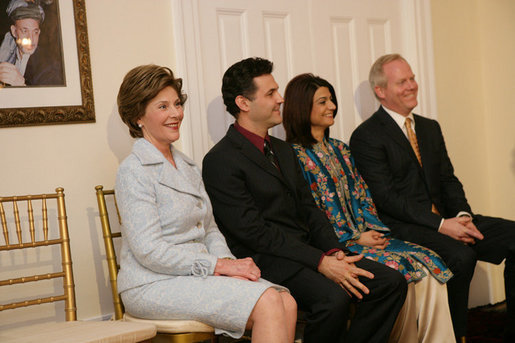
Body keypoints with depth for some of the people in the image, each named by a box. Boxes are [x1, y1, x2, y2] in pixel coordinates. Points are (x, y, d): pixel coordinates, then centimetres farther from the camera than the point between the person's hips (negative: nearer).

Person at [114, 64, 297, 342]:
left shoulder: (188, 166, 18)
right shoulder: (133, 171, -8)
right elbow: (149, 251, -16)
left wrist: (227, 262, -3)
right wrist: (218, 266, -16)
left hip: (197, 275, 7)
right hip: (154, 285, -7)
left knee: (287, 303, -18)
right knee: (267, 302, -25)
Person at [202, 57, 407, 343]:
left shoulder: (283, 150, 19)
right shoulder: (220, 161, -9)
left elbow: (308, 209, 16)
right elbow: (254, 232, -16)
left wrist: (334, 252, -3)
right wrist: (320, 262, -20)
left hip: (307, 250, 8)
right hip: (266, 262, -8)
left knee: (391, 282, -7)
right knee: (332, 297, -33)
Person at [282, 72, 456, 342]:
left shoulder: (340, 149, 19)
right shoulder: (294, 156, -5)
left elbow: (363, 198, 16)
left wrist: (375, 230, -2)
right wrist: (355, 239, -12)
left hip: (365, 235, 7)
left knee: (429, 265, -15)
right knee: (399, 270, -26)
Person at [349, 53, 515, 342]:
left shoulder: (430, 128, 19)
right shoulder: (366, 136, -5)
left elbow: (449, 180, 15)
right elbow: (386, 197, -13)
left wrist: (463, 215, -6)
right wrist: (440, 224, -19)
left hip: (445, 219, 7)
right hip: (402, 226, -7)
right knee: (461, 255, -33)